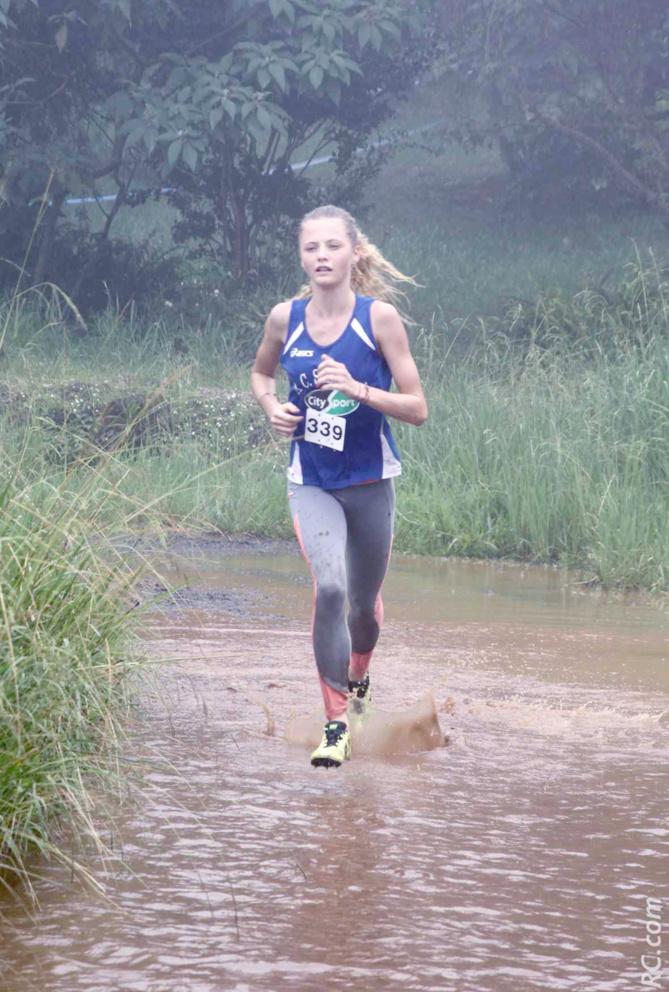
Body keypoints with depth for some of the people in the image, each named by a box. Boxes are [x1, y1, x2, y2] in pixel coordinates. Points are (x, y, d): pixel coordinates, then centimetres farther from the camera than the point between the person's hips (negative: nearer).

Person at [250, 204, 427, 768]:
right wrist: (271, 407, -2)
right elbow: (261, 372, 19)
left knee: (364, 603, 15)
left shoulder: (380, 316, -11)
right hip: (311, 483, 0)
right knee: (329, 587, -23)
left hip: (370, 482, 0)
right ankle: (336, 724, -15)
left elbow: (417, 409, -10)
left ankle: (358, 674, 50)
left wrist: (357, 388, -24)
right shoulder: (285, 318, -3)